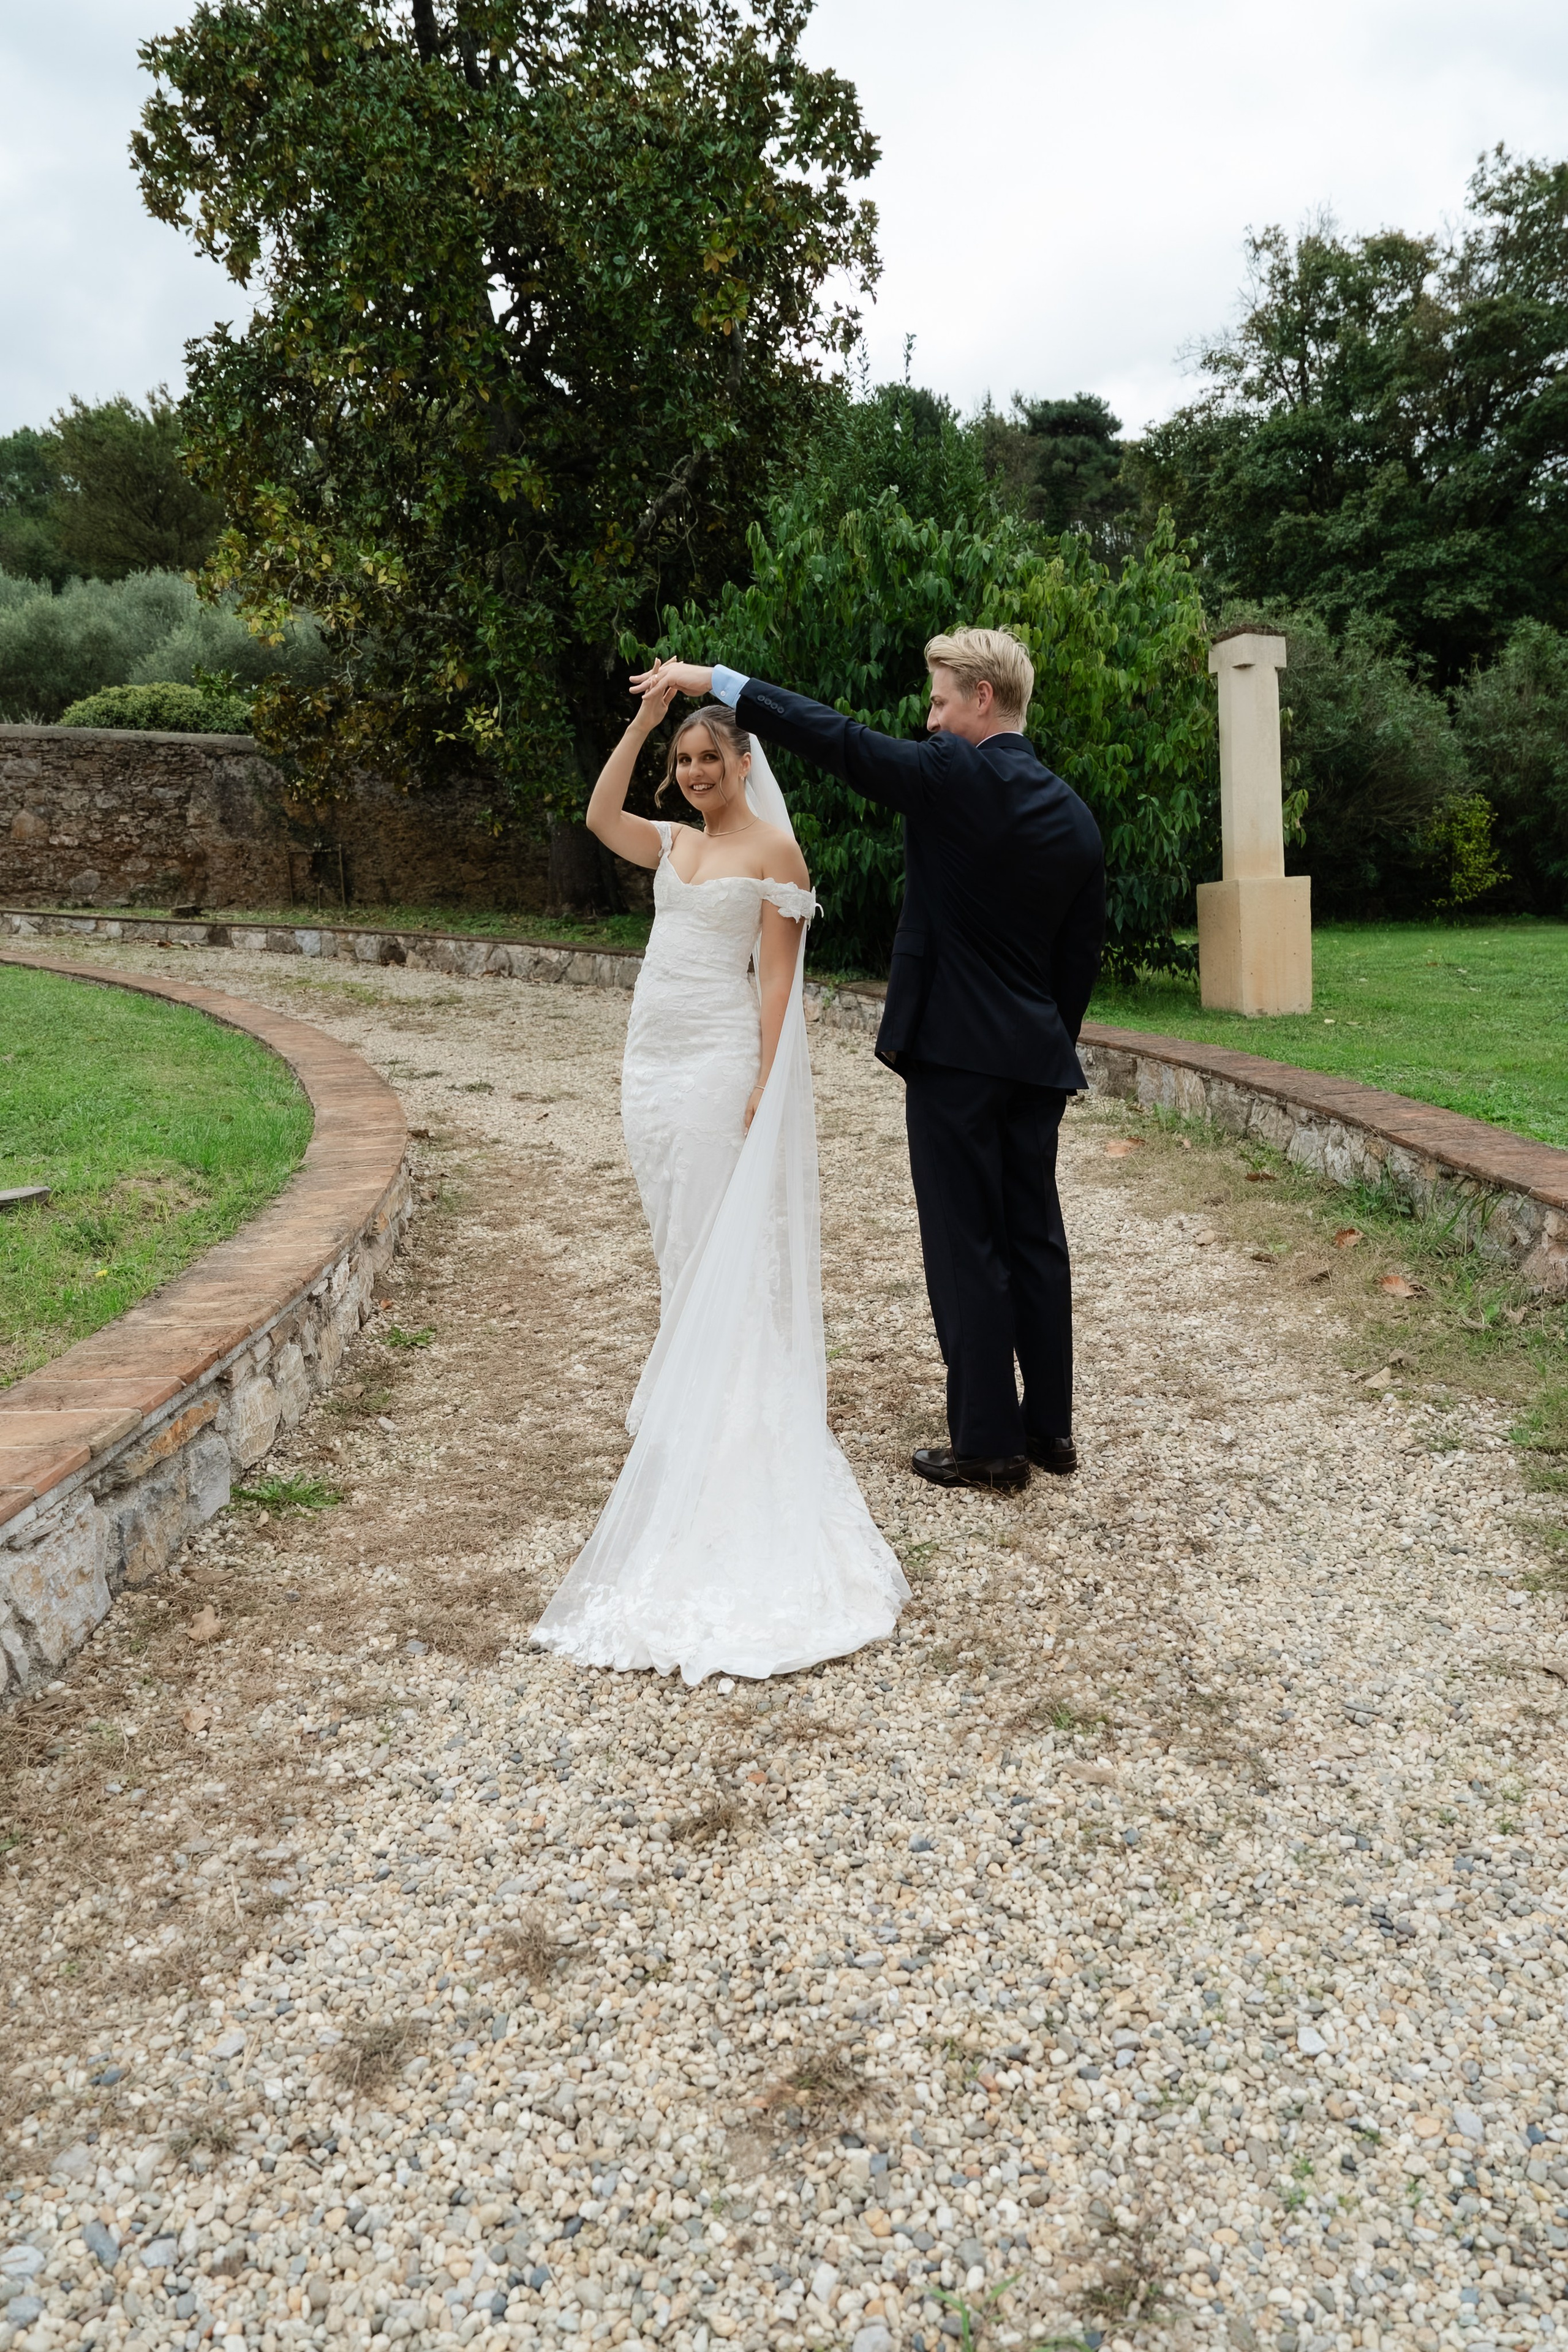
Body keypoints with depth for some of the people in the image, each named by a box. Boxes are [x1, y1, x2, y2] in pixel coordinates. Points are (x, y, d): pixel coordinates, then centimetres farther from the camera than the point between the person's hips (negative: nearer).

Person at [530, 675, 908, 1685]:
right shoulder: (672, 844, 15)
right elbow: (600, 816, -3)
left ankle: (720, 1408, 7)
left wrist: (766, 1085, -16)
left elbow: (778, 975, -9)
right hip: (651, 1057, 7)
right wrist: (644, 717, -4)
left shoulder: (774, 849, -3)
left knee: (722, 1239, -2)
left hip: (719, 1058, -7)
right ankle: (683, 1393, 23)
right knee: (674, 1236, 12)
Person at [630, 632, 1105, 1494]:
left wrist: (713, 679, -4)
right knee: (1035, 1238, 13)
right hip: (1040, 1060, 7)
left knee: (966, 1247, 0)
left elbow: (833, 737, -11)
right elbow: (1081, 954, 12)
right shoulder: (1075, 816, 10)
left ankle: (989, 1440, 7)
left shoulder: (953, 776, -10)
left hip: (954, 1051, -7)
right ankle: (1049, 1425, 23)